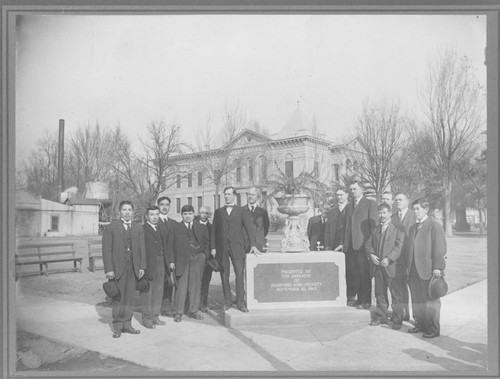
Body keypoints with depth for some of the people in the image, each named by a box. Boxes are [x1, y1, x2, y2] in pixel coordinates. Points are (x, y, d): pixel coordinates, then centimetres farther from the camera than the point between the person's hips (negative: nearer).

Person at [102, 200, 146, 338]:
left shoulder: (139, 228, 12)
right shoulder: (111, 228, 2)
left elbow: (142, 248, 9)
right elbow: (106, 249, -3)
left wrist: (142, 266, 2)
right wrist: (109, 269, -10)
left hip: (133, 267, 3)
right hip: (117, 267, -3)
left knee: (129, 296, 6)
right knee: (118, 297, 1)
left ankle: (127, 324, 15)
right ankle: (117, 326, 11)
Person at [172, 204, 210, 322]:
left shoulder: (201, 228, 14)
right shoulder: (176, 227, 6)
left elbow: (207, 242, 17)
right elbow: (173, 244, 2)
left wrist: (205, 254, 4)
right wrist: (173, 260, -6)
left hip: (197, 259, 2)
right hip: (182, 259, -2)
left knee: (195, 285, 5)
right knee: (181, 285, -2)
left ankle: (193, 311, 15)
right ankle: (179, 312, 7)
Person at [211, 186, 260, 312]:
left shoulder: (241, 211, 7)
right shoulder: (218, 211, 12)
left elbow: (249, 228, 2)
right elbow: (214, 230, 9)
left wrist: (253, 245, -8)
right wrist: (213, 247, 2)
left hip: (237, 247, -1)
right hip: (221, 248, 2)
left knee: (240, 274, -6)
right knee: (224, 275, 4)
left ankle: (240, 302, 3)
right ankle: (227, 302, 14)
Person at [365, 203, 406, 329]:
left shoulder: (398, 228, -2)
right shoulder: (375, 230, 16)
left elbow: (399, 246, -12)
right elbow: (368, 245, 14)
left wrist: (389, 259, -20)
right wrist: (371, 255, -7)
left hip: (393, 267, -5)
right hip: (378, 267, 5)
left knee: (397, 295, 0)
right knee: (380, 294, 13)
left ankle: (397, 320, 10)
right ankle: (381, 317, 25)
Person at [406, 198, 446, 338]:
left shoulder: (435, 226, -6)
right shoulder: (413, 228, 16)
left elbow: (440, 248, -12)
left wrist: (437, 267, -17)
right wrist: (408, 266, 13)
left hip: (428, 270, -7)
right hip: (414, 271, 7)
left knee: (430, 301, 3)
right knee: (416, 300, 12)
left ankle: (433, 329, 13)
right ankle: (420, 324, 26)